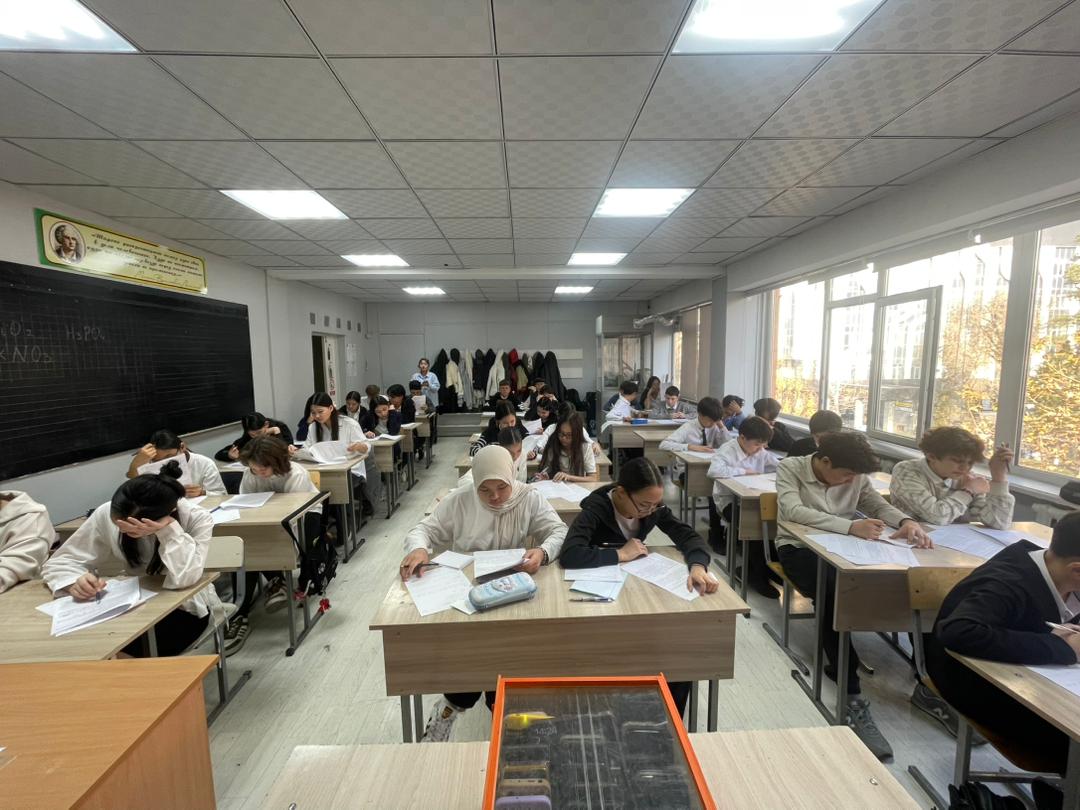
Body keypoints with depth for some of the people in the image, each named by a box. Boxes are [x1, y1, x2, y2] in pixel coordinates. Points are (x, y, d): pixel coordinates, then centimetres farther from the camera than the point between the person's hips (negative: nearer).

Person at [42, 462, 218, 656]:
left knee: (144, 654, -24)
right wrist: (76, 581, -29)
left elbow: (182, 580, -34)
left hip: (187, 608, -3)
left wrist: (170, 530, -42)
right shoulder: (106, 514, -17)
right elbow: (59, 562, -8)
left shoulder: (197, 519, -26)